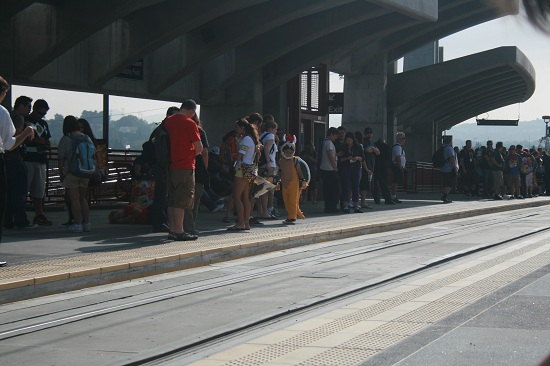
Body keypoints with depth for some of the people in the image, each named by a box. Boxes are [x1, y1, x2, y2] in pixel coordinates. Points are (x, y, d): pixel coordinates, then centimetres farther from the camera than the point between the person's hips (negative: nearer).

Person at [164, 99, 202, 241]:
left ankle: (173, 230, 14)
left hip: (171, 165, 7)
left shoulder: (168, 121, 8)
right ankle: (179, 232, -3)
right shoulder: (189, 123, -12)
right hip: (185, 166, -7)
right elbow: (199, 147, -11)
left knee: (172, 200, 11)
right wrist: (193, 154, 8)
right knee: (181, 201, -4)